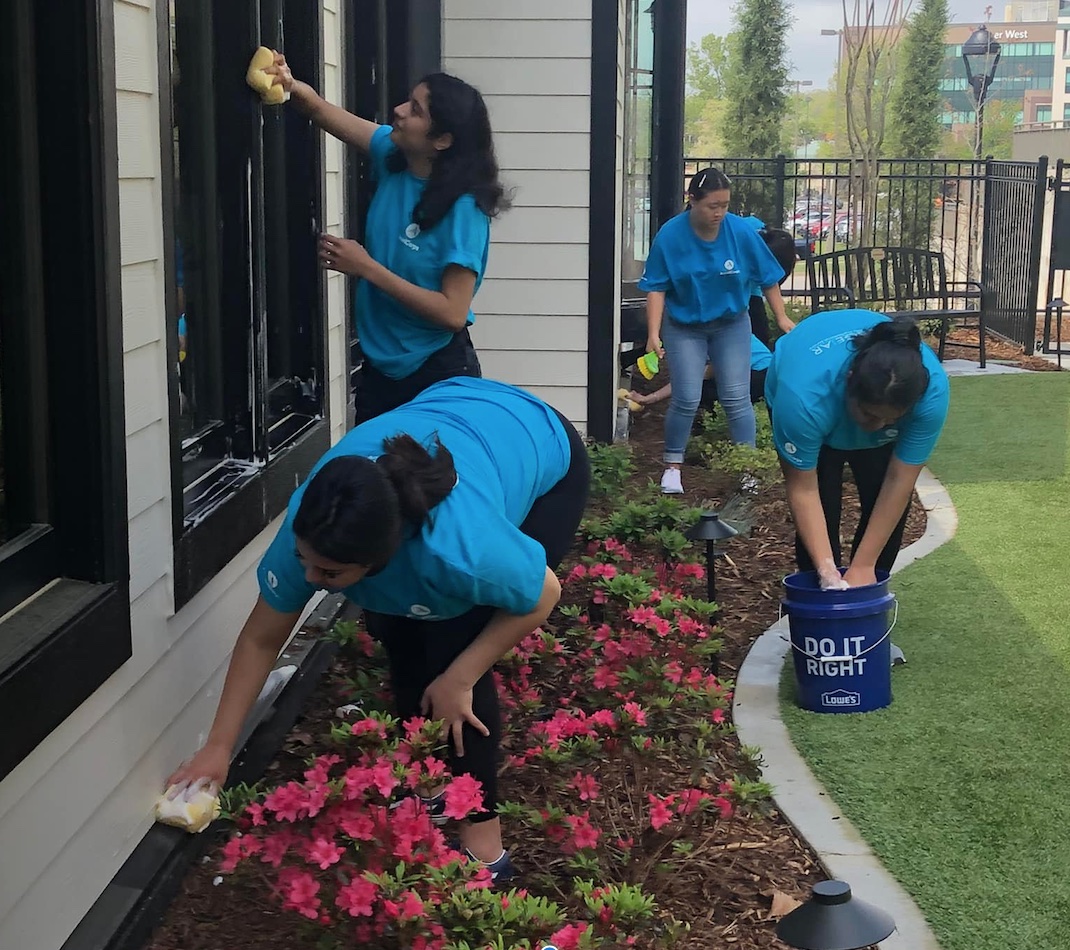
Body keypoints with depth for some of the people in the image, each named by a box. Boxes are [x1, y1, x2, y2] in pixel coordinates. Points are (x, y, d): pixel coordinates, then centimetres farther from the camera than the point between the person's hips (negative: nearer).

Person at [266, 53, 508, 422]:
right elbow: (323, 111, 3)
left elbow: (453, 313, -26)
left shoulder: (462, 209, -23)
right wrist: (291, 86, -21)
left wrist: (366, 267, -24)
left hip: (439, 373, -7)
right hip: (380, 365, 7)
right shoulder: (392, 156, -4)